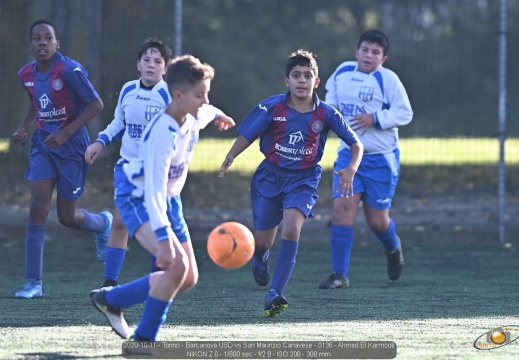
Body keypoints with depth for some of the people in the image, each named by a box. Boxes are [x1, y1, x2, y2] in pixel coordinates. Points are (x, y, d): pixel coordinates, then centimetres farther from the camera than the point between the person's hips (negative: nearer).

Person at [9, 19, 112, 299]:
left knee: (67, 217, 4)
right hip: (43, 144, 4)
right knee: (38, 209, -11)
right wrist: (24, 127, 4)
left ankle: (103, 223, 41)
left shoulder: (69, 70, -19)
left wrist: (65, 133, -24)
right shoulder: (26, 74, 1)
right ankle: (33, 283, -9)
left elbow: (96, 104, -17)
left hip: (71, 146, -4)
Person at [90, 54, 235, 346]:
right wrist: (163, 238, -45)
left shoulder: (193, 118, -7)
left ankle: (111, 299, 19)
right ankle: (144, 338, -16)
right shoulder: (163, 135, -32)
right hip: (139, 198, -9)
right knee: (177, 263, -28)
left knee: (189, 278, 6)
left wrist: (218, 116, 46)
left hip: (167, 200, 9)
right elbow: (154, 190, -37)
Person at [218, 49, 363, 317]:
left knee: (292, 227, -27)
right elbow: (247, 135, -5)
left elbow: (355, 144, -1)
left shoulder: (325, 114, -9)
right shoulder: (272, 107, -10)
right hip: (270, 175, 1)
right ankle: (259, 259, 51)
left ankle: (274, 294, -26)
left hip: (303, 179, -1)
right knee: (263, 240, 9)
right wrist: (230, 157, -25)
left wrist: (351, 169, -20)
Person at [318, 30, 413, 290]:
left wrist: (374, 118, -22)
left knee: (377, 220, 4)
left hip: (381, 159, -3)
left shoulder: (387, 79, -10)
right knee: (342, 207, -15)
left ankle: (393, 248, 42)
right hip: (348, 154, 3)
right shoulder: (342, 72, 4)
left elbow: (405, 113, -11)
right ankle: (340, 275, -11)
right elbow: (332, 96, 25)